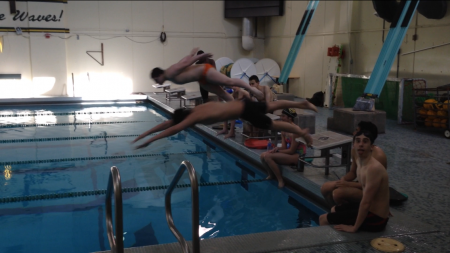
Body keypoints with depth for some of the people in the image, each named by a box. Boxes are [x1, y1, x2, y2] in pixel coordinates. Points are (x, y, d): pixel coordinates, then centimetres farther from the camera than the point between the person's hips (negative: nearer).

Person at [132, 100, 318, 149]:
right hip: (242, 105, 8)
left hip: (244, 111, -8)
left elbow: (173, 129, -30)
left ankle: (301, 132, 17)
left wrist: (149, 141, -27)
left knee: (271, 125, 4)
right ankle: (302, 104, 34)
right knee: (271, 106, 22)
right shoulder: (196, 110, 3)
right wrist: (145, 133, 7)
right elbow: (169, 122, 7)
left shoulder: (195, 117, -21)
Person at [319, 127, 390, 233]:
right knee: (334, 209, 31)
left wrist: (354, 228, -23)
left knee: (323, 219, -3)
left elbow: (366, 203, -28)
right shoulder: (359, 161, 2)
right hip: (369, 209, 9)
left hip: (375, 219, -9)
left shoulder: (374, 168, -28)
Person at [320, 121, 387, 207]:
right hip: (360, 185, 9)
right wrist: (344, 179, -10)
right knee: (325, 188, 1)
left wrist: (348, 184, -25)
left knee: (338, 193, -28)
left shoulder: (378, 156, -24)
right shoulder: (355, 150, 1)